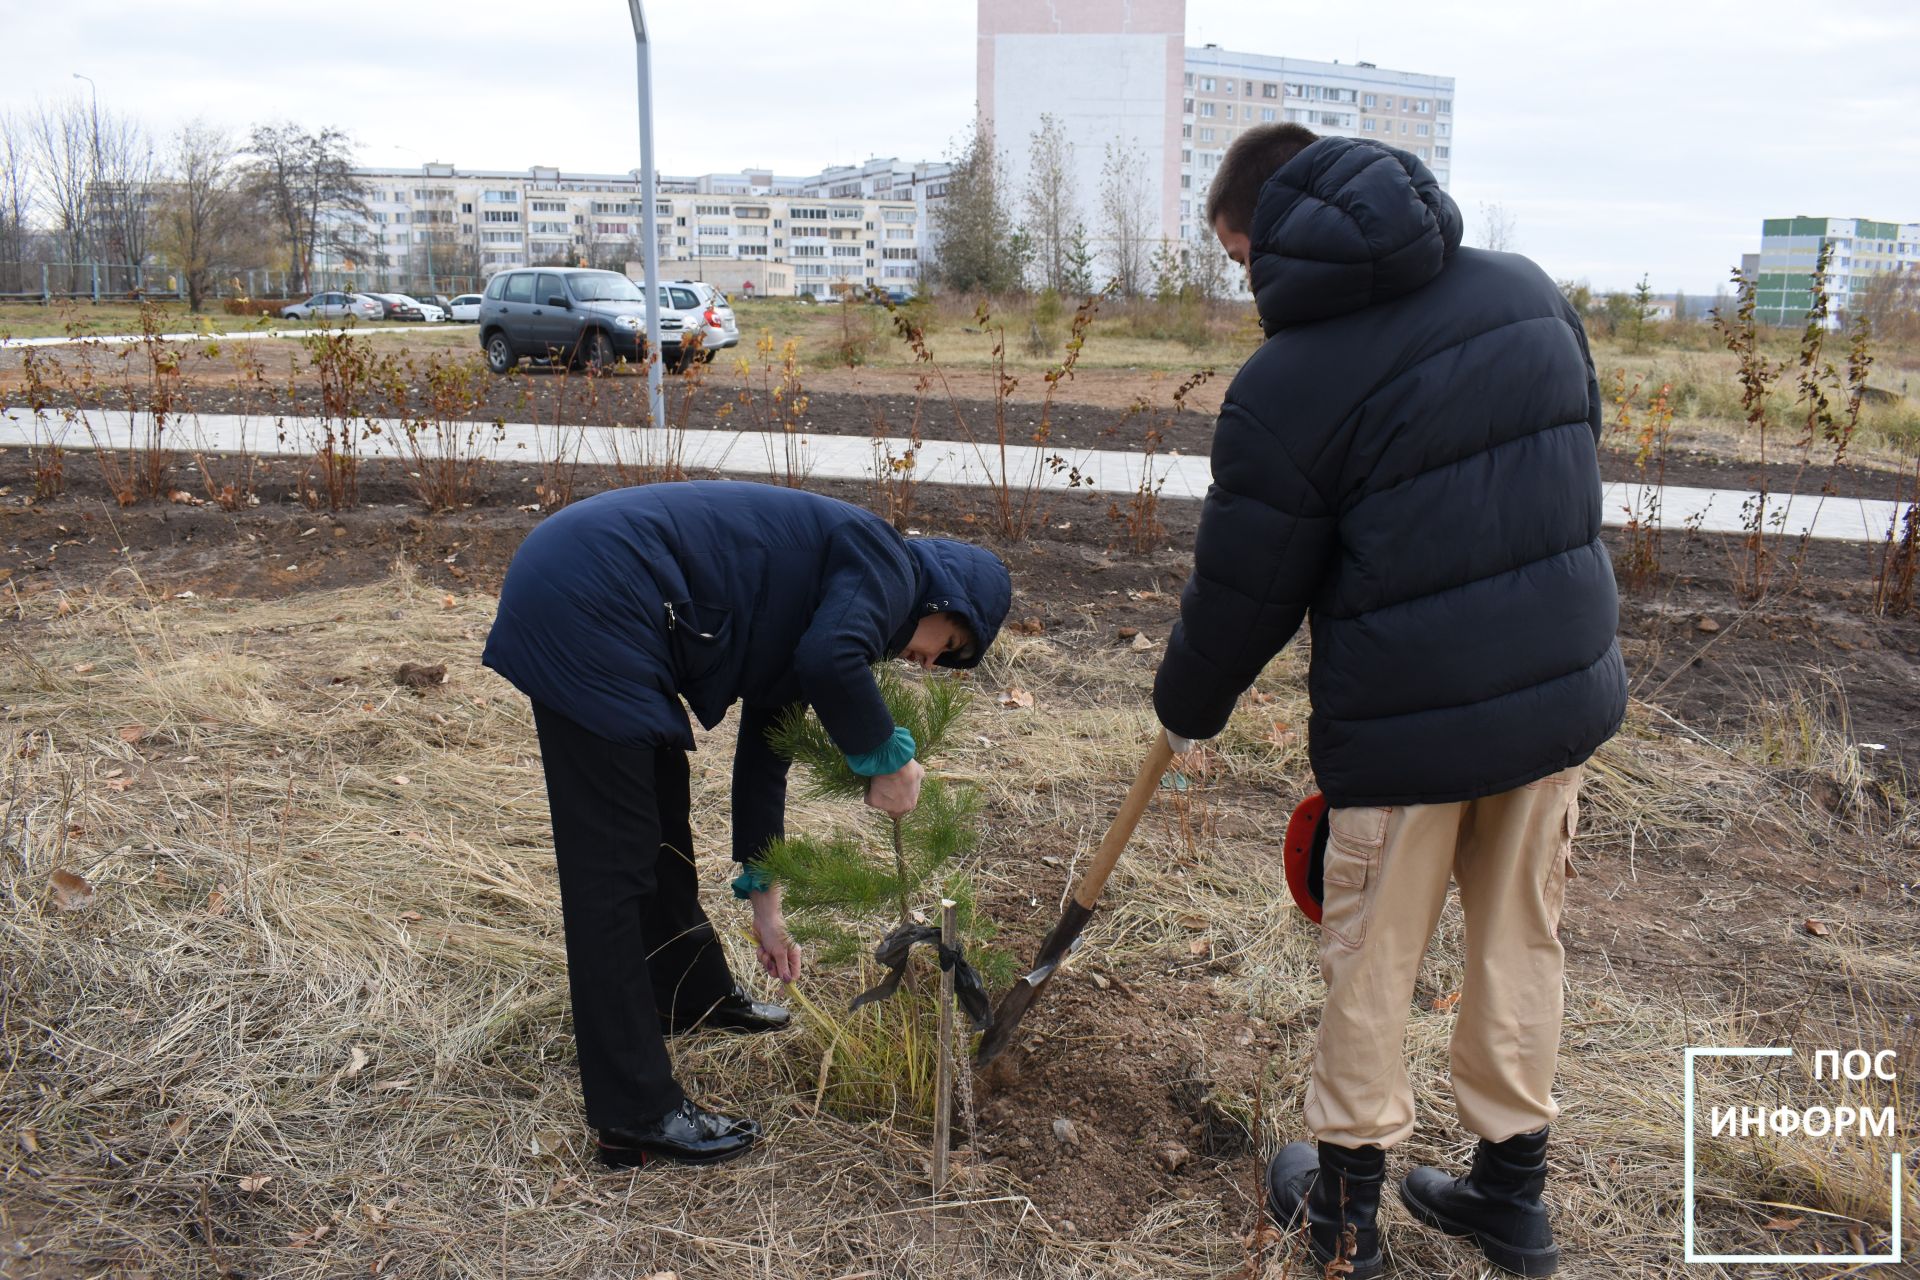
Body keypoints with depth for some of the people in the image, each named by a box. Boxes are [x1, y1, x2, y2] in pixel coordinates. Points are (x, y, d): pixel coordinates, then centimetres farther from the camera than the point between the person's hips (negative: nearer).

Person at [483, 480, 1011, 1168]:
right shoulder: (883, 560, -3)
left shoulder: (828, 594, 22)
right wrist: (888, 756, -7)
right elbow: (831, 660, -25)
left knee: (661, 824, 25)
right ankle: (635, 1115, 2)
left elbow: (763, 747, 26)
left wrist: (765, 904, 29)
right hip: (588, 603, -11)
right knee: (613, 859, -6)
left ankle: (691, 993, 46)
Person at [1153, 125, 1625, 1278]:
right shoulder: (1527, 290, 4)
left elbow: (1245, 592, -8)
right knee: (1524, 937, 20)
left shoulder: (1286, 384, -15)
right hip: (1569, 688, 6)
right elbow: (1581, 454, 13)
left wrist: (1187, 704, 10)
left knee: (1372, 961, 13)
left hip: (1413, 717, -6)